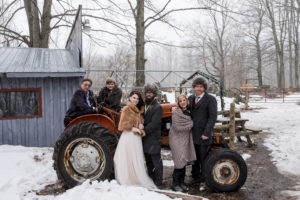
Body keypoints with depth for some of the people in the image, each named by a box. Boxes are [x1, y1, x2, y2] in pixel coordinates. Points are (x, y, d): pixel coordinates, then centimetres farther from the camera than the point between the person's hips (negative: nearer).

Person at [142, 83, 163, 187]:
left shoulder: (158, 107, -9)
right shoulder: (144, 105, 11)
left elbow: (154, 124, -16)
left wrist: (144, 130, -18)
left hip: (153, 138, -7)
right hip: (145, 138, 7)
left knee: (156, 161, -1)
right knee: (148, 161, 16)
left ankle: (158, 182, 7)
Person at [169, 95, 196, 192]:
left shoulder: (189, 112, 9)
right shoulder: (176, 113, -12)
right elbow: (177, 127, -17)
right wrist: (190, 125, -11)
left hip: (186, 139, 6)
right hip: (177, 139, -6)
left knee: (184, 162, 8)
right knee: (180, 162, -8)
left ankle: (181, 183, 19)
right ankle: (175, 184, 3)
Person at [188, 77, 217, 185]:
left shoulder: (210, 99, -8)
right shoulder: (190, 98, 11)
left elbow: (213, 117, -12)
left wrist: (206, 133, -17)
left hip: (203, 135, -6)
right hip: (192, 134, 6)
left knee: (203, 158, 4)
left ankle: (204, 178, 18)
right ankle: (195, 176, 30)